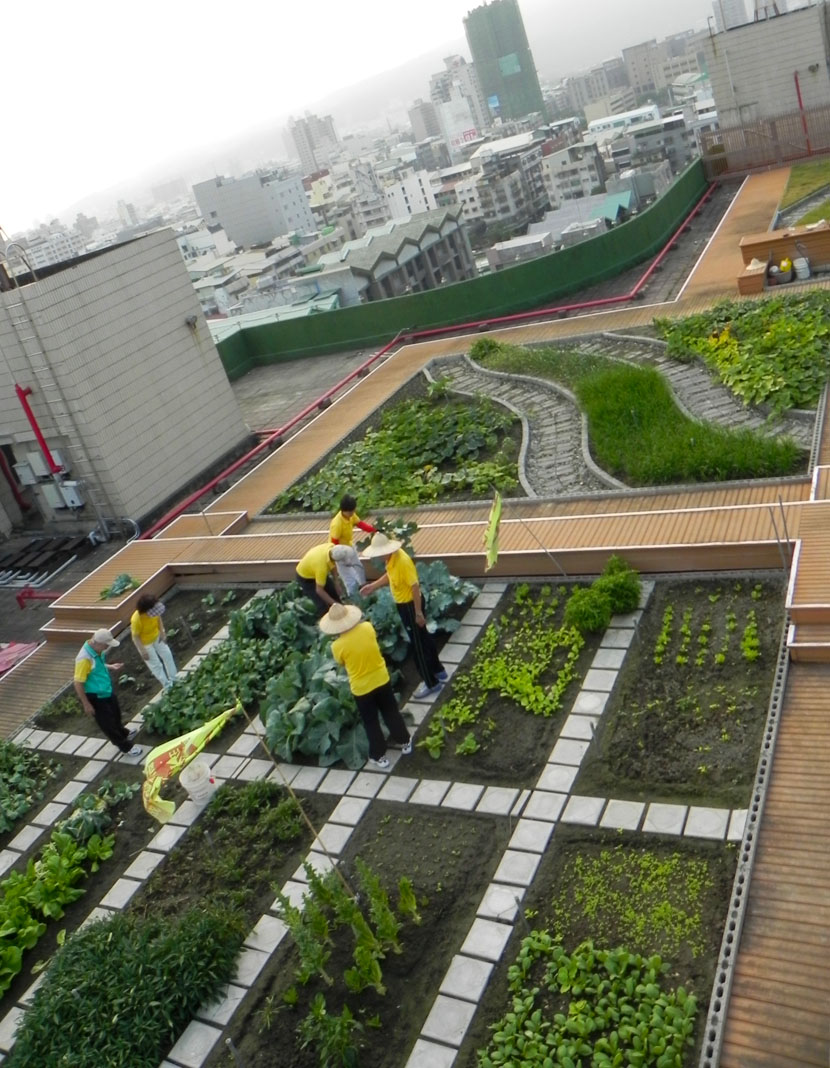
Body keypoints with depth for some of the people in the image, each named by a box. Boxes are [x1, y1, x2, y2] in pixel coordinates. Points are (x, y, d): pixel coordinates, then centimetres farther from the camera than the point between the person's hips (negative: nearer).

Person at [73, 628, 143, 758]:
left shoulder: (97, 650, -7)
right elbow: (78, 684, -27)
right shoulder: (84, 659, -34)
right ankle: (125, 747, 28)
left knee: (115, 715, 30)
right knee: (107, 723, 12)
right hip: (95, 696, -9)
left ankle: (123, 734, 55)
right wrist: (86, 704, -20)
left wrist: (111, 667, 1)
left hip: (107, 690, 9)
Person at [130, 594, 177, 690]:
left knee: (167, 655, 16)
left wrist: (162, 632, -6)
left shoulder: (154, 610, -25)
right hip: (144, 643, -6)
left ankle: (173, 680, 36)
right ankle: (167, 685, 28)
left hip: (156, 636, 6)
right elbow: (135, 636, -27)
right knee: (156, 665, 9)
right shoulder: (136, 619, -41)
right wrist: (143, 651, -22)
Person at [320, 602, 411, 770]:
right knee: (391, 712, 24)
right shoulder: (367, 628, -16)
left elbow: (342, 663, -3)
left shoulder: (337, 646, -24)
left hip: (361, 687, -3)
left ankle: (379, 756, 30)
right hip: (381, 679, 3)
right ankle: (404, 741, 41)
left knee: (371, 722, 17)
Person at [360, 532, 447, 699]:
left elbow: (415, 587, -27)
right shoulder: (390, 558, -3)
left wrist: (418, 613, -23)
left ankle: (431, 683, 17)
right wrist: (373, 586, 11)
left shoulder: (403, 561, -31)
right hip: (403, 603, 9)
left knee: (418, 644, 3)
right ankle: (438, 671, 39)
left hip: (410, 605, -9)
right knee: (423, 638, 22)